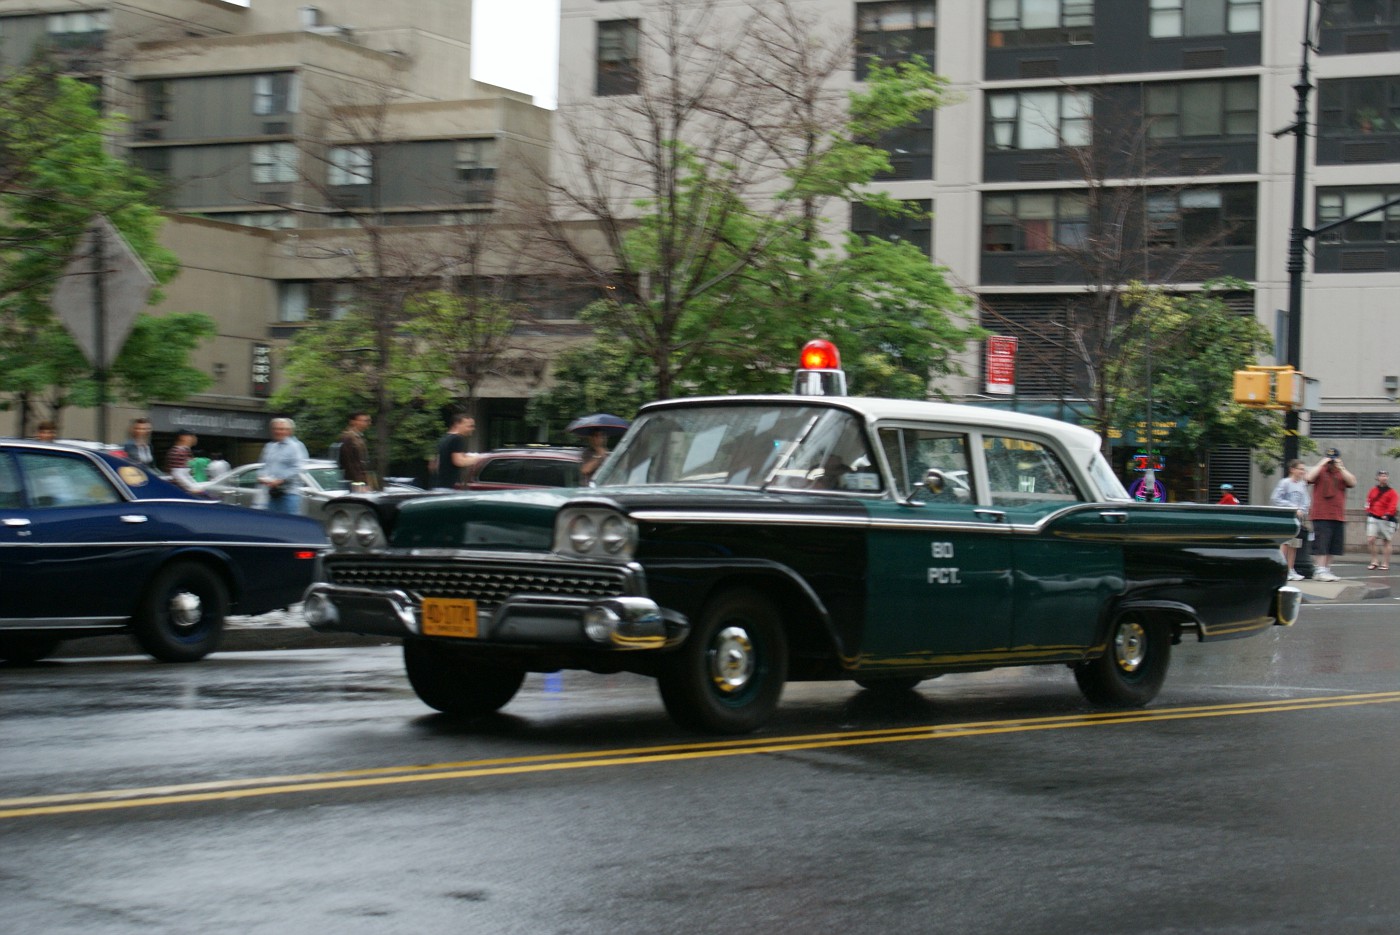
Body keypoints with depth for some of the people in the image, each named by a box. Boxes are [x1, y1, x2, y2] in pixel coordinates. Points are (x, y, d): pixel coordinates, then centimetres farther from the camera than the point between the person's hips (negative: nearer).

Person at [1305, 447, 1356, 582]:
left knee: (1333, 547, 9)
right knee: (1321, 545, -10)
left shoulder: (1343, 473, 13)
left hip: (1338, 516, 5)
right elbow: (1309, 477, -16)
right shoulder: (1320, 470, 4)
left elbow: (1353, 482, -5)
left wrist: (1341, 468, -9)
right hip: (1321, 516, -5)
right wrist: (1321, 464, -12)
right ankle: (1320, 571, -11)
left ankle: (1327, 570, 17)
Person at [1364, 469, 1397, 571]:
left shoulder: (1392, 492, 1)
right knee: (1370, 540, -9)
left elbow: (1393, 505, -7)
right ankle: (1375, 561, 6)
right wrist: (1368, 513, 5)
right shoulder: (1372, 491, 10)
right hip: (1373, 518, 2)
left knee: (1386, 542, 4)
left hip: (1386, 520, -2)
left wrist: (1388, 514, -19)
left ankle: (1385, 563, 12)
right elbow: (1368, 503, 16)